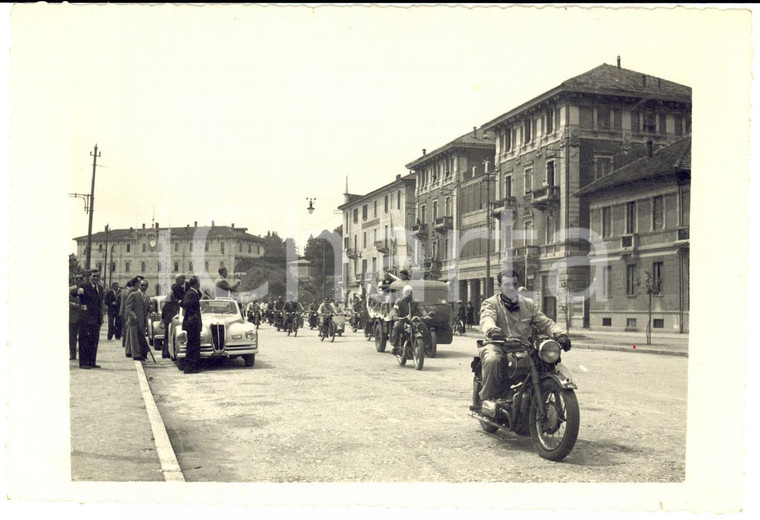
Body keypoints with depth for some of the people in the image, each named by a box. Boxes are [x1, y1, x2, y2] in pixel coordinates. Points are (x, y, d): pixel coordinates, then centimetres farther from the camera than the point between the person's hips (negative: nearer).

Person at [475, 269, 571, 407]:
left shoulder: (528, 304, 21)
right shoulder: (490, 303, 6)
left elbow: (544, 322, 9)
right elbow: (487, 319, -16)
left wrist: (560, 334, -12)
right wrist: (492, 330, -41)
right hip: (499, 345, -4)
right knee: (492, 360, -37)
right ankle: (488, 399, -20)